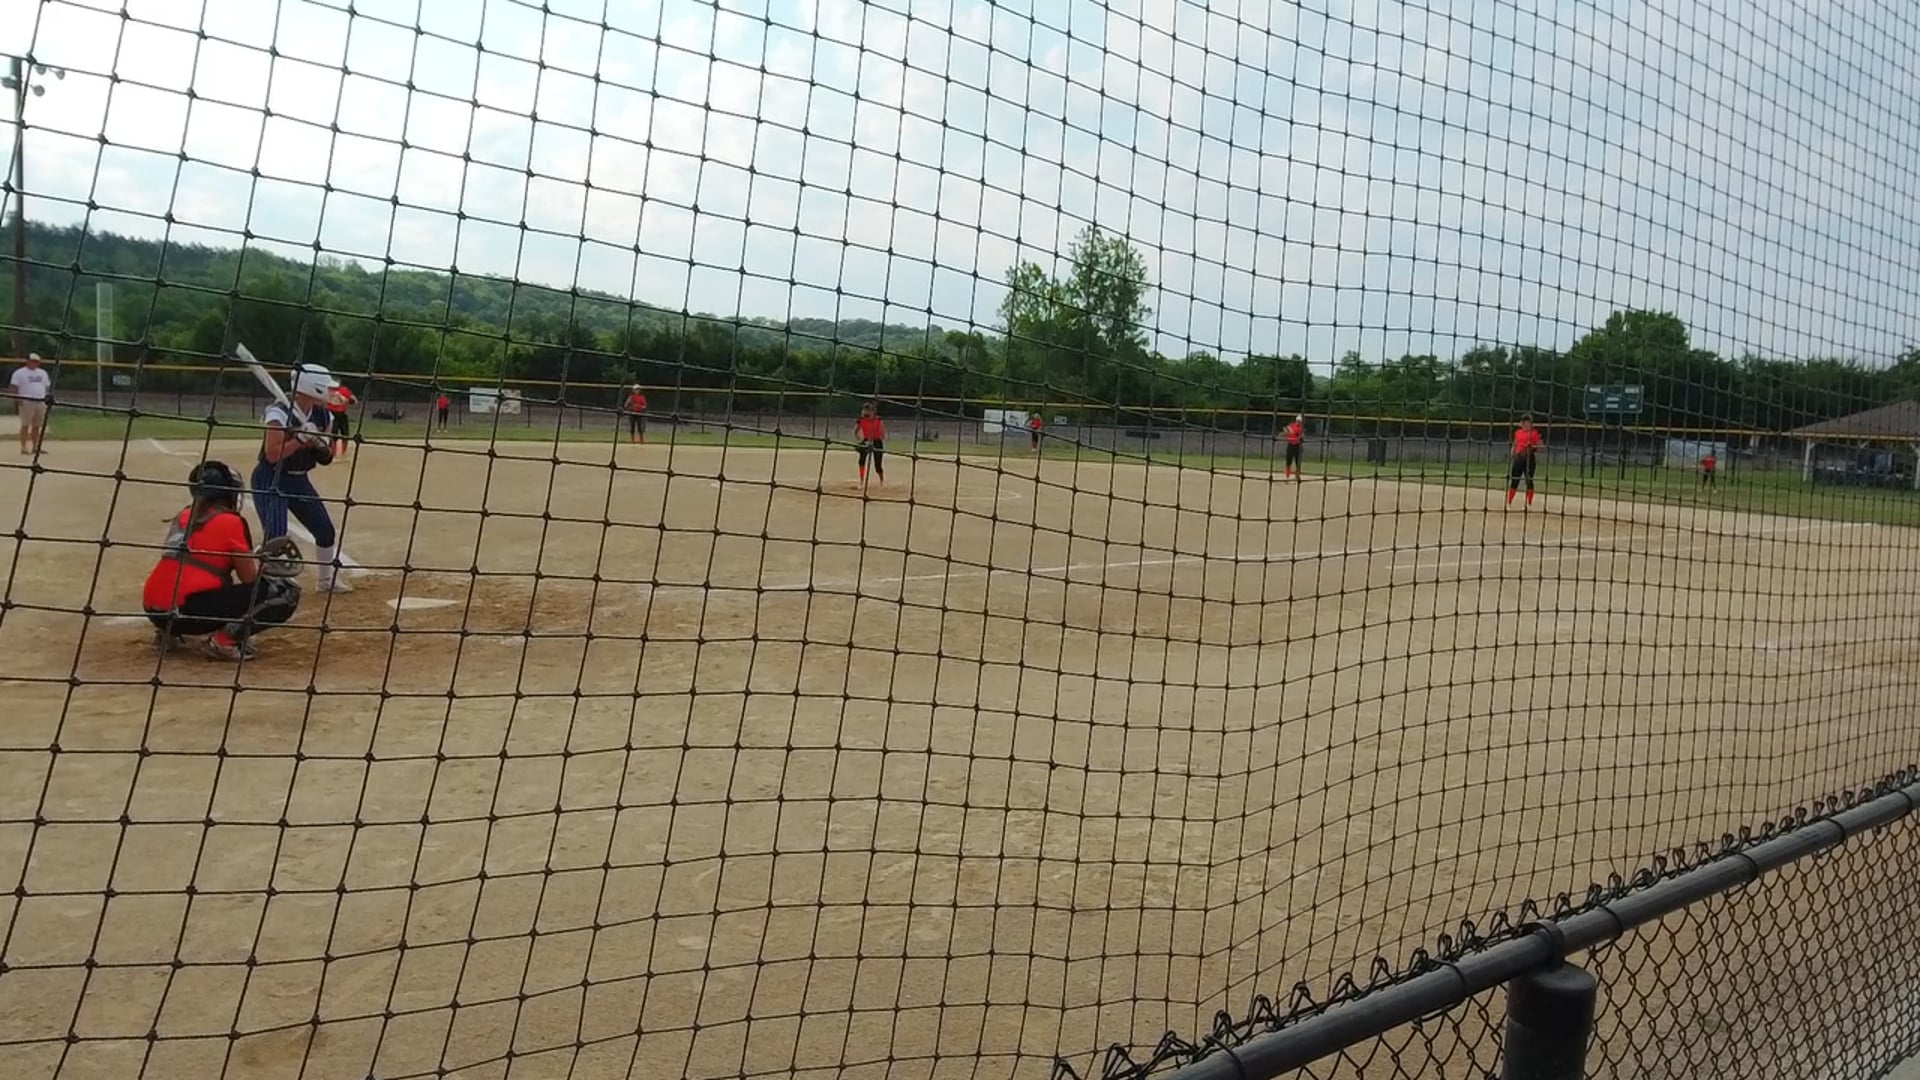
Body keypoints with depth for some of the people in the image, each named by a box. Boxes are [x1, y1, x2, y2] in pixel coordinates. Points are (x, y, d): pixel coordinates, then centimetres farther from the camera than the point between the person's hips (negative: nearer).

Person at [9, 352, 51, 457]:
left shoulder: (43, 373, 19)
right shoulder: (19, 373, 0)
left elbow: (47, 387, 24)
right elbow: (13, 387, -6)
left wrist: (48, 396, 10)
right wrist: (17, 397, -20)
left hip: (41, 402, 6)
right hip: (26, 402, -6)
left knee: (37, 426, 7)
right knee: (25, 425, -7)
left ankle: (35, 447, 12)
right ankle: (23, 447, -6)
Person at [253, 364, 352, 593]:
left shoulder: (322, 416, 0)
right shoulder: (279, 414, -21)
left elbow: (326, 459, 6)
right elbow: (272, 455, -28)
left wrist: (323, 446, -14)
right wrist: (301, 438, -31)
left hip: (299, 480, 7)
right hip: (270, 481, -7)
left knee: (326, 531, 10)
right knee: (275, 536, -19)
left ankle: (327, 579, 30)